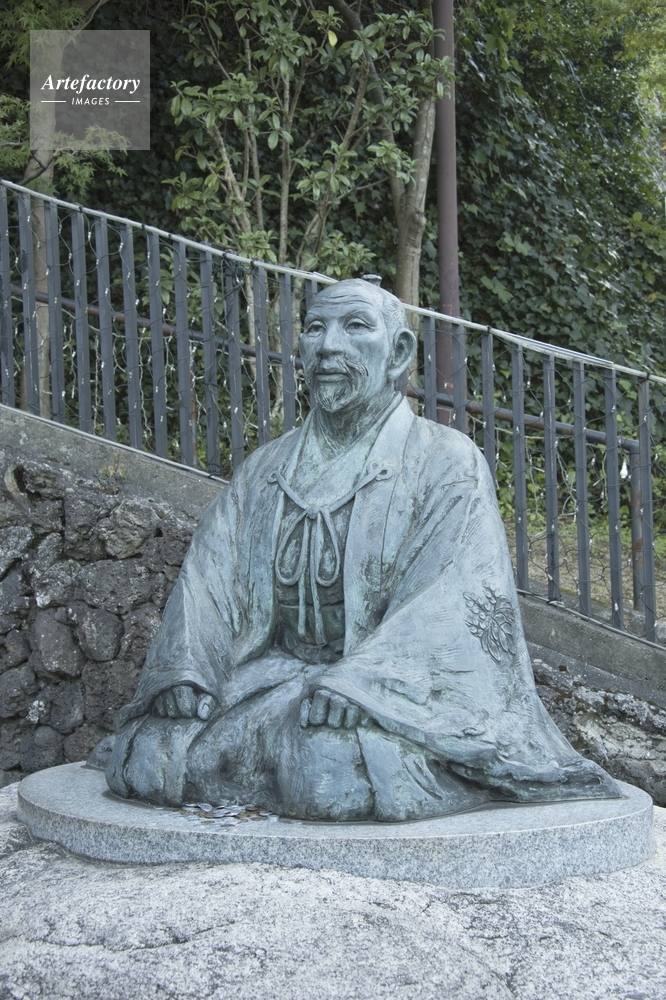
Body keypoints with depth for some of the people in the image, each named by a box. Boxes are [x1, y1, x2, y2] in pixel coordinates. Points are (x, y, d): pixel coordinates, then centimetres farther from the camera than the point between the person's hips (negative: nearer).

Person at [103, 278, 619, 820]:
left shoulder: (447, 462, -1)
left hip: (394, 690, -4)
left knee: (335, 765, -34)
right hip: (273, 677, 4)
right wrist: (185, 670, -13)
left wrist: (362, 682, -29)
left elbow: (457, 602, -15)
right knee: (152, 754, -18)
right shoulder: (264, 469, 16)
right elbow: (209, 576, 7)